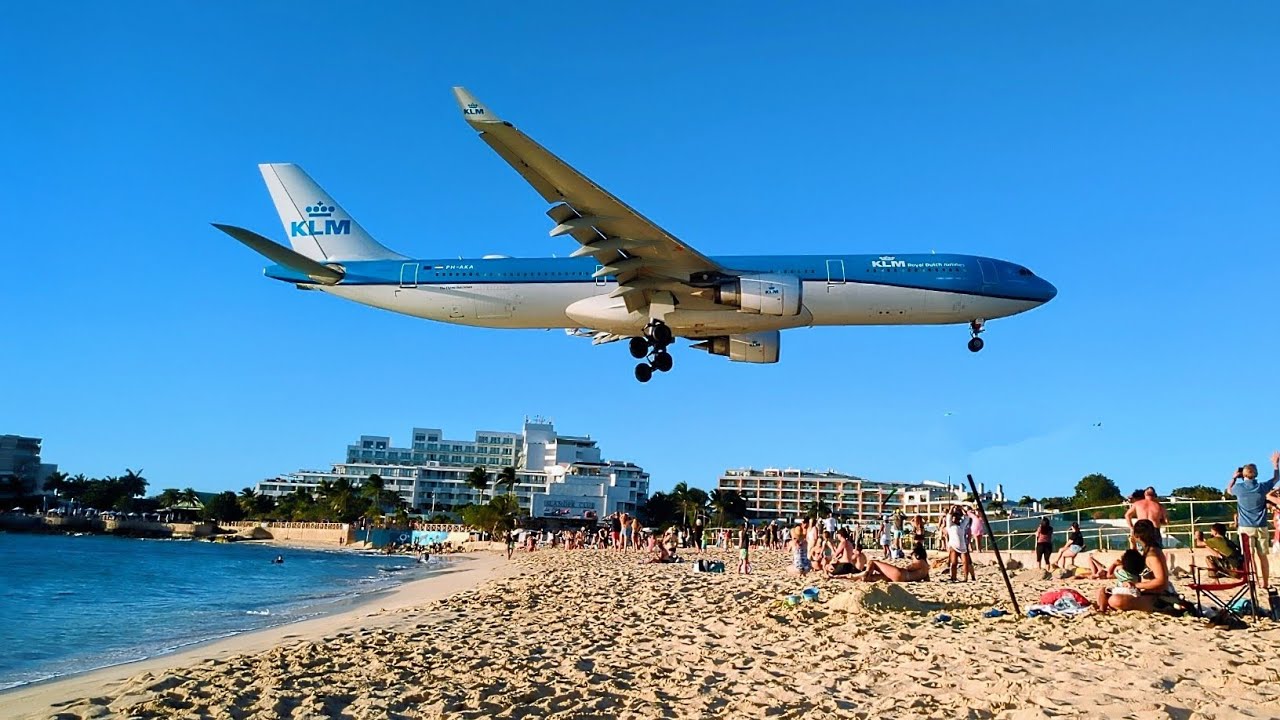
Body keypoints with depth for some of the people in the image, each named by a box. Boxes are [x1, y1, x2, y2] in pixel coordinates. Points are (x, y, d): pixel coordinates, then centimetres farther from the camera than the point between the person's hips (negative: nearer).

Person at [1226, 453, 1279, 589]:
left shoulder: (1238, 488, -4)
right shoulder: (1262, 486, -2)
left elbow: (1228, 490, 21)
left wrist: (1234, 477, 26)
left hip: (1245, 528, -1)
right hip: (1261, 527, 1)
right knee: (1263, 556, 9)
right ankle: (1265, 583, 15)